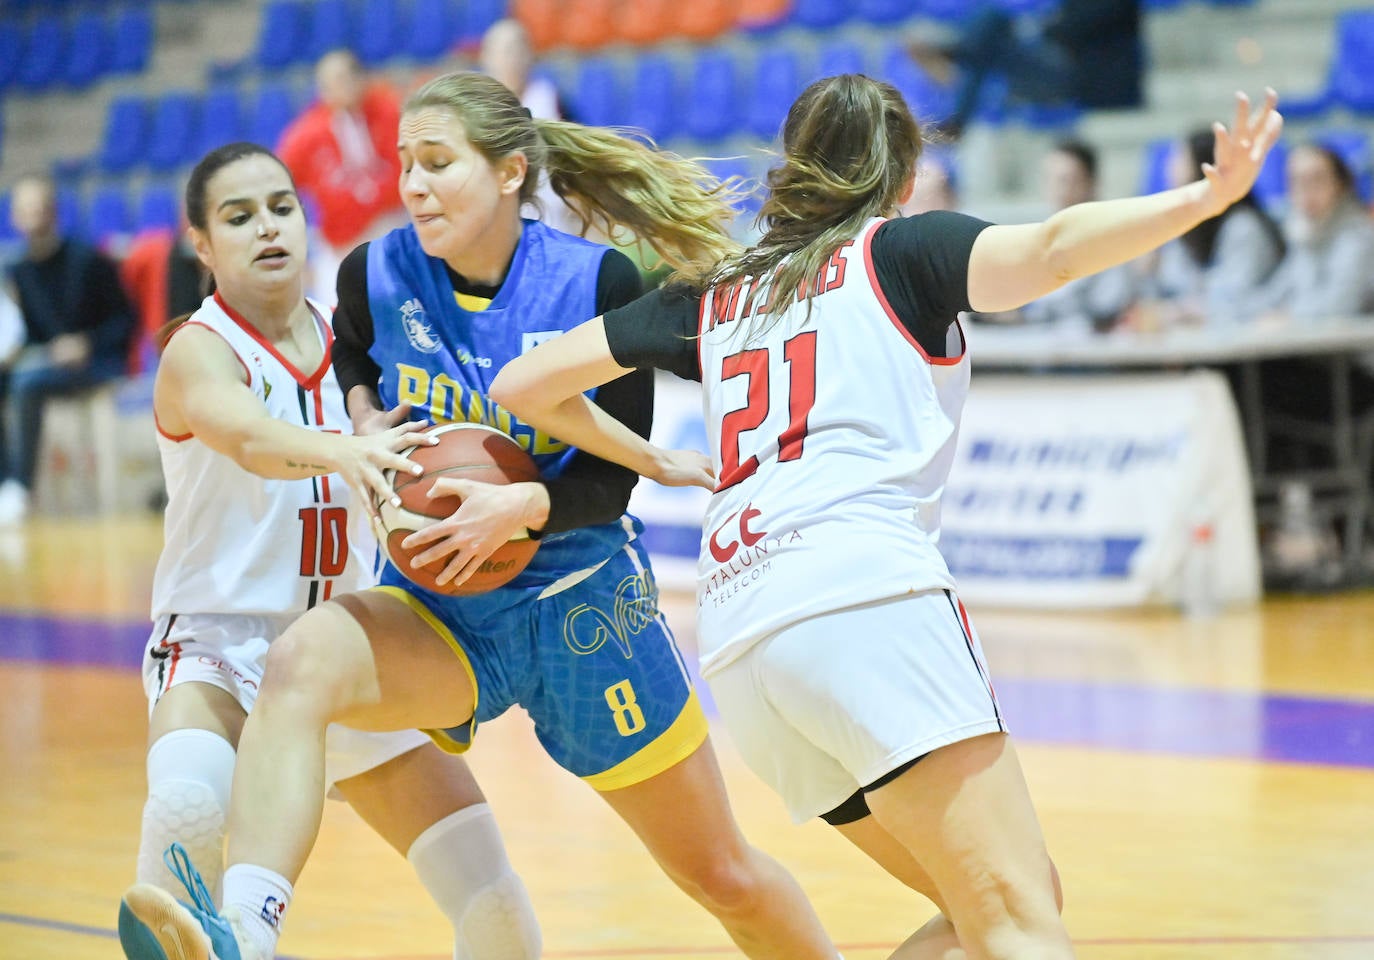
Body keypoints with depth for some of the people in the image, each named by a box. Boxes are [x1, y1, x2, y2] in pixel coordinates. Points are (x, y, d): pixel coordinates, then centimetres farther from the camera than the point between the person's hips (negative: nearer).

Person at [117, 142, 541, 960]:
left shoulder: (346, 338, 5)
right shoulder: (200, 351, -12)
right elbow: (249, 438, -34)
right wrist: (343, 452, -55)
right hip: (220, 646, -5)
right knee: (189, 806, -39)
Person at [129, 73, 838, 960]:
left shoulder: (600, 282, -13)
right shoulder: (377, 274, -6)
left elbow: (614, 477, -11)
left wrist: (521, 507, -31)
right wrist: (368, 422, -3)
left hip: (584, 605, -1)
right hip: (437, 610, 1)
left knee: (724, 880, 9)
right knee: (302, 659, -34)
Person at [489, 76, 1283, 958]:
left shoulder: (711, 298, 26)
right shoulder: (900, 249, 12)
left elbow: (524, 385, 29)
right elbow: (1048, 254, -8)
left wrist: (653, 461, 40)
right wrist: (1206, 197, -19)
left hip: (738, 643, 6)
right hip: (864, 594, -6)